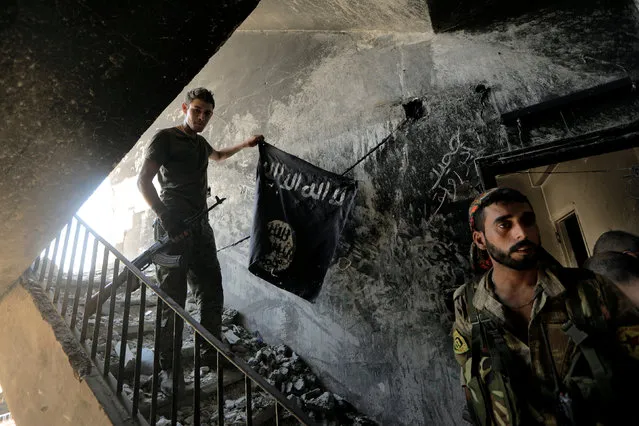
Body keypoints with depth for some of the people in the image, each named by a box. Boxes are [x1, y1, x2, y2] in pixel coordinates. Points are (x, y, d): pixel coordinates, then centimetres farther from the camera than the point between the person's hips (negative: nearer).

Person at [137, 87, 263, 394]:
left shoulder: (200, 143, 21)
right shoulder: (165, 138, 1)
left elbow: (218, 155, 45)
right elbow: (143, 181, -7)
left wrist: (246, 144, 46)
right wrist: (165, 216, -18)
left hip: (200, 226, 7)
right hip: (174, 227, -7)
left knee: (212, 294, 7)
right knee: (173, 298, -4)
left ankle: (211, 355, 21)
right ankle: (169, 368, 10)